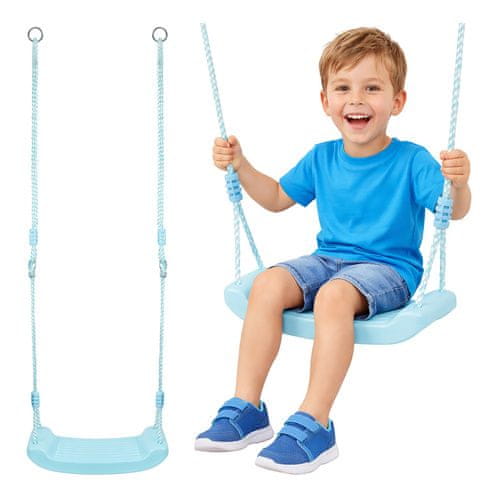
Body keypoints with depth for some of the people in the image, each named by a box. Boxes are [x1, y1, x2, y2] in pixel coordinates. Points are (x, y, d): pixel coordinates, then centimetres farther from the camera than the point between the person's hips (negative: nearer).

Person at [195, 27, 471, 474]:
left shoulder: (410, 160, -8)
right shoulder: (321, 158, 8)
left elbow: (453, 210, -20)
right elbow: (278, 198, 23)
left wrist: (458, 184, -43)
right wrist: (241, 166, 9)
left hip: (389, 268, -5)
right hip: (327, 259, 5)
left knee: (334, 295, -36)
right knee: (267, 284, -21)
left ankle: (314, 424, -31)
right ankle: (246, 408, -15)